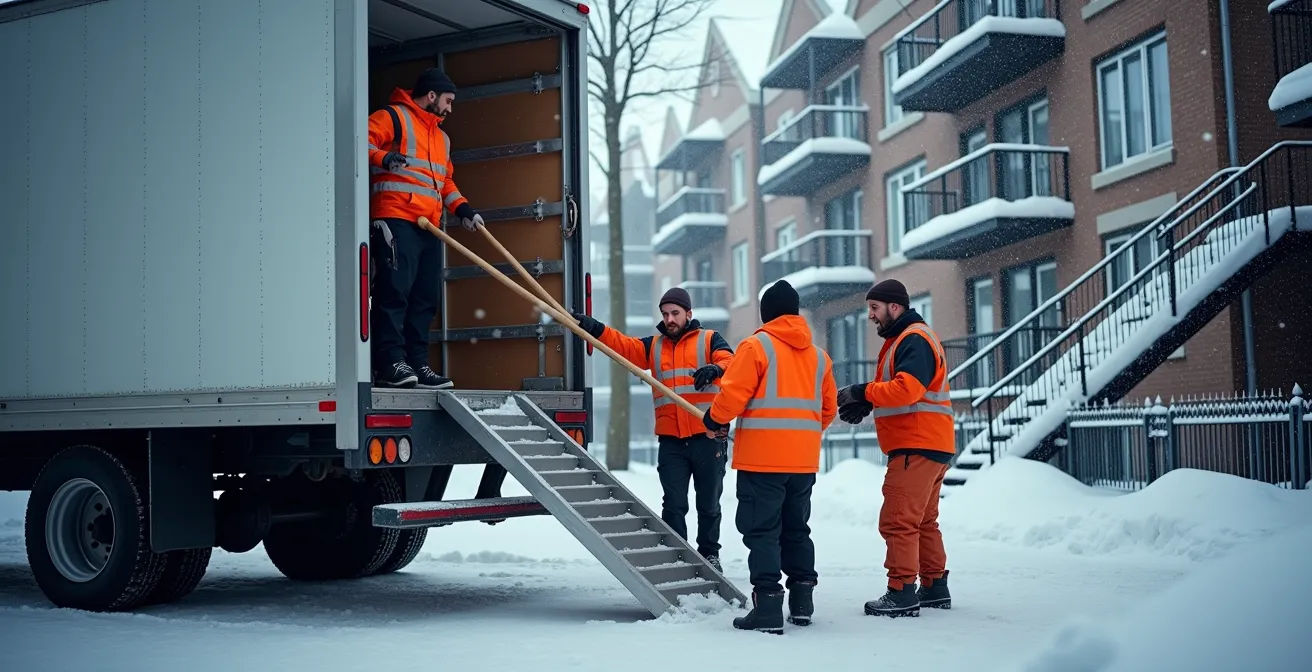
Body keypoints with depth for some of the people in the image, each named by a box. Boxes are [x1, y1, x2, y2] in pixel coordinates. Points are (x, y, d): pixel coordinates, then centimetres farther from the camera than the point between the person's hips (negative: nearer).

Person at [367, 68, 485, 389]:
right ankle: (390, 363, -16)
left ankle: (416, 364, 8)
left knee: (425, 298, 4)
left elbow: (446, 181, 32)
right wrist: (382, 157, -27)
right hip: (396, 219, -8)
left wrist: (463, 209, 17)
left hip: (429, 227, 9)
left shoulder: (441, 137, 30)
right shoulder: (392, 117, 4)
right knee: (395, 289, -14)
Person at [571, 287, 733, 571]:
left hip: (707, 438, -3)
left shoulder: (709, 339, 4)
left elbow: (729, 360, -14)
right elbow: (624, 345, -1)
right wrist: (595, 329, -19)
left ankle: (709, 555, 24)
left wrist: (715, 369, -38)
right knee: (673, 505, 3)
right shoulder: (653, 346, 15)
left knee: (708, 504, 9)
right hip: (671, 441, 3)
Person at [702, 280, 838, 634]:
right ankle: (802, 601, 21)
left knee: (762, 530, -3)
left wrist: (715, 419, 6)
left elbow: (733, 393, -12)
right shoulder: (818, 354, 12)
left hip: (762, 456, -6)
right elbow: (828, 408, 14)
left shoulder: (756, 346, -7)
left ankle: (768, 606, -8)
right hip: (804, 459, 6)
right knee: (796, 528, 18)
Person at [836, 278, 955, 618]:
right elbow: (894, 390, 20)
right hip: (928, 446, 11)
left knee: (898, 522, -10)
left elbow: (906, 389, -25)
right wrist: (867, 403, 2)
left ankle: (901, 594, -9)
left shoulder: (914, 339, -12)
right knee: (923, 521, 15)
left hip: (917, 447, -11)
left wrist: (863, 392, -17)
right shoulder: (902, 339, 22)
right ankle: (935, 588, 22)